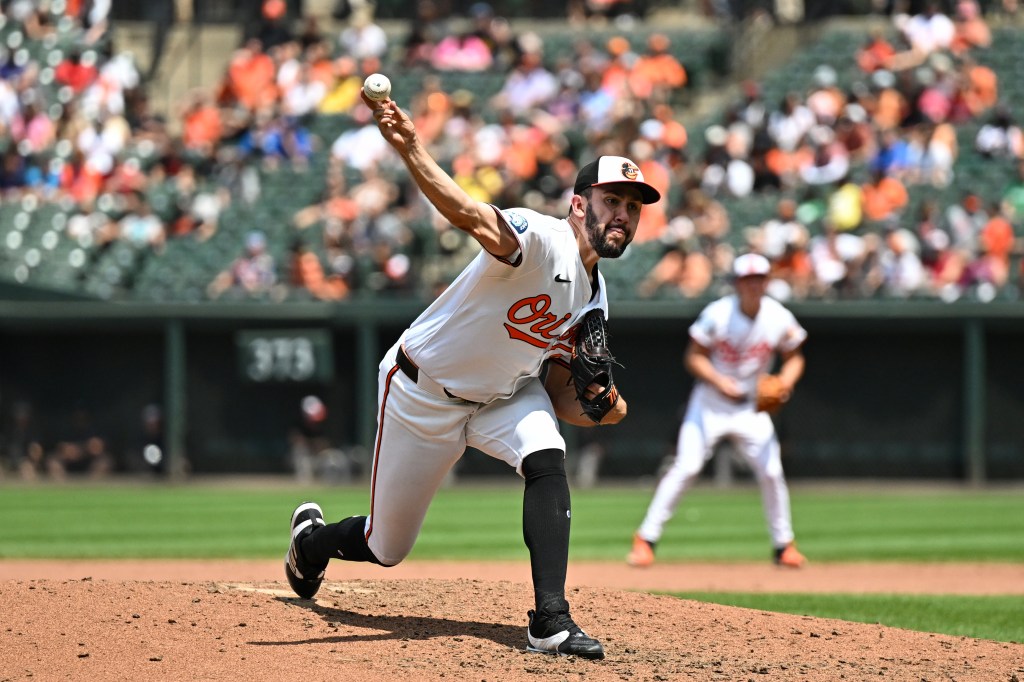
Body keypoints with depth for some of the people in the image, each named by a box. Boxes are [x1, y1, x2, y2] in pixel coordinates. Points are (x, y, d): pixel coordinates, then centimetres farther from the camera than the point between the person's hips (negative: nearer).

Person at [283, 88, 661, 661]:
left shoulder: (594, 300, -2)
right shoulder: (541, 239, -28)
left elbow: (556, 388, 5)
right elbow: (470, 215, -48)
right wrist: (411, 150, -68)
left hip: (504, 395, 6)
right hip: (422, 394, -6)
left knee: (548, 462, -28)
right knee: (386, 548, 8)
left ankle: (552, 620, -29)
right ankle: (313, 538, 44)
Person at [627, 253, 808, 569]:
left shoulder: (780, 319, -8)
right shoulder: (717, 314, -16)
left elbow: (794, 357, 6)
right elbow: (693, 356, -9)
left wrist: (785, 381, -14)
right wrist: (719, 382, -24)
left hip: (752, 405, 3)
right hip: (710, 400, -3)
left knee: (771, 472, -6)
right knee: (686, 466, -13)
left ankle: (784, 544, 11)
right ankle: (646, 538, -8)